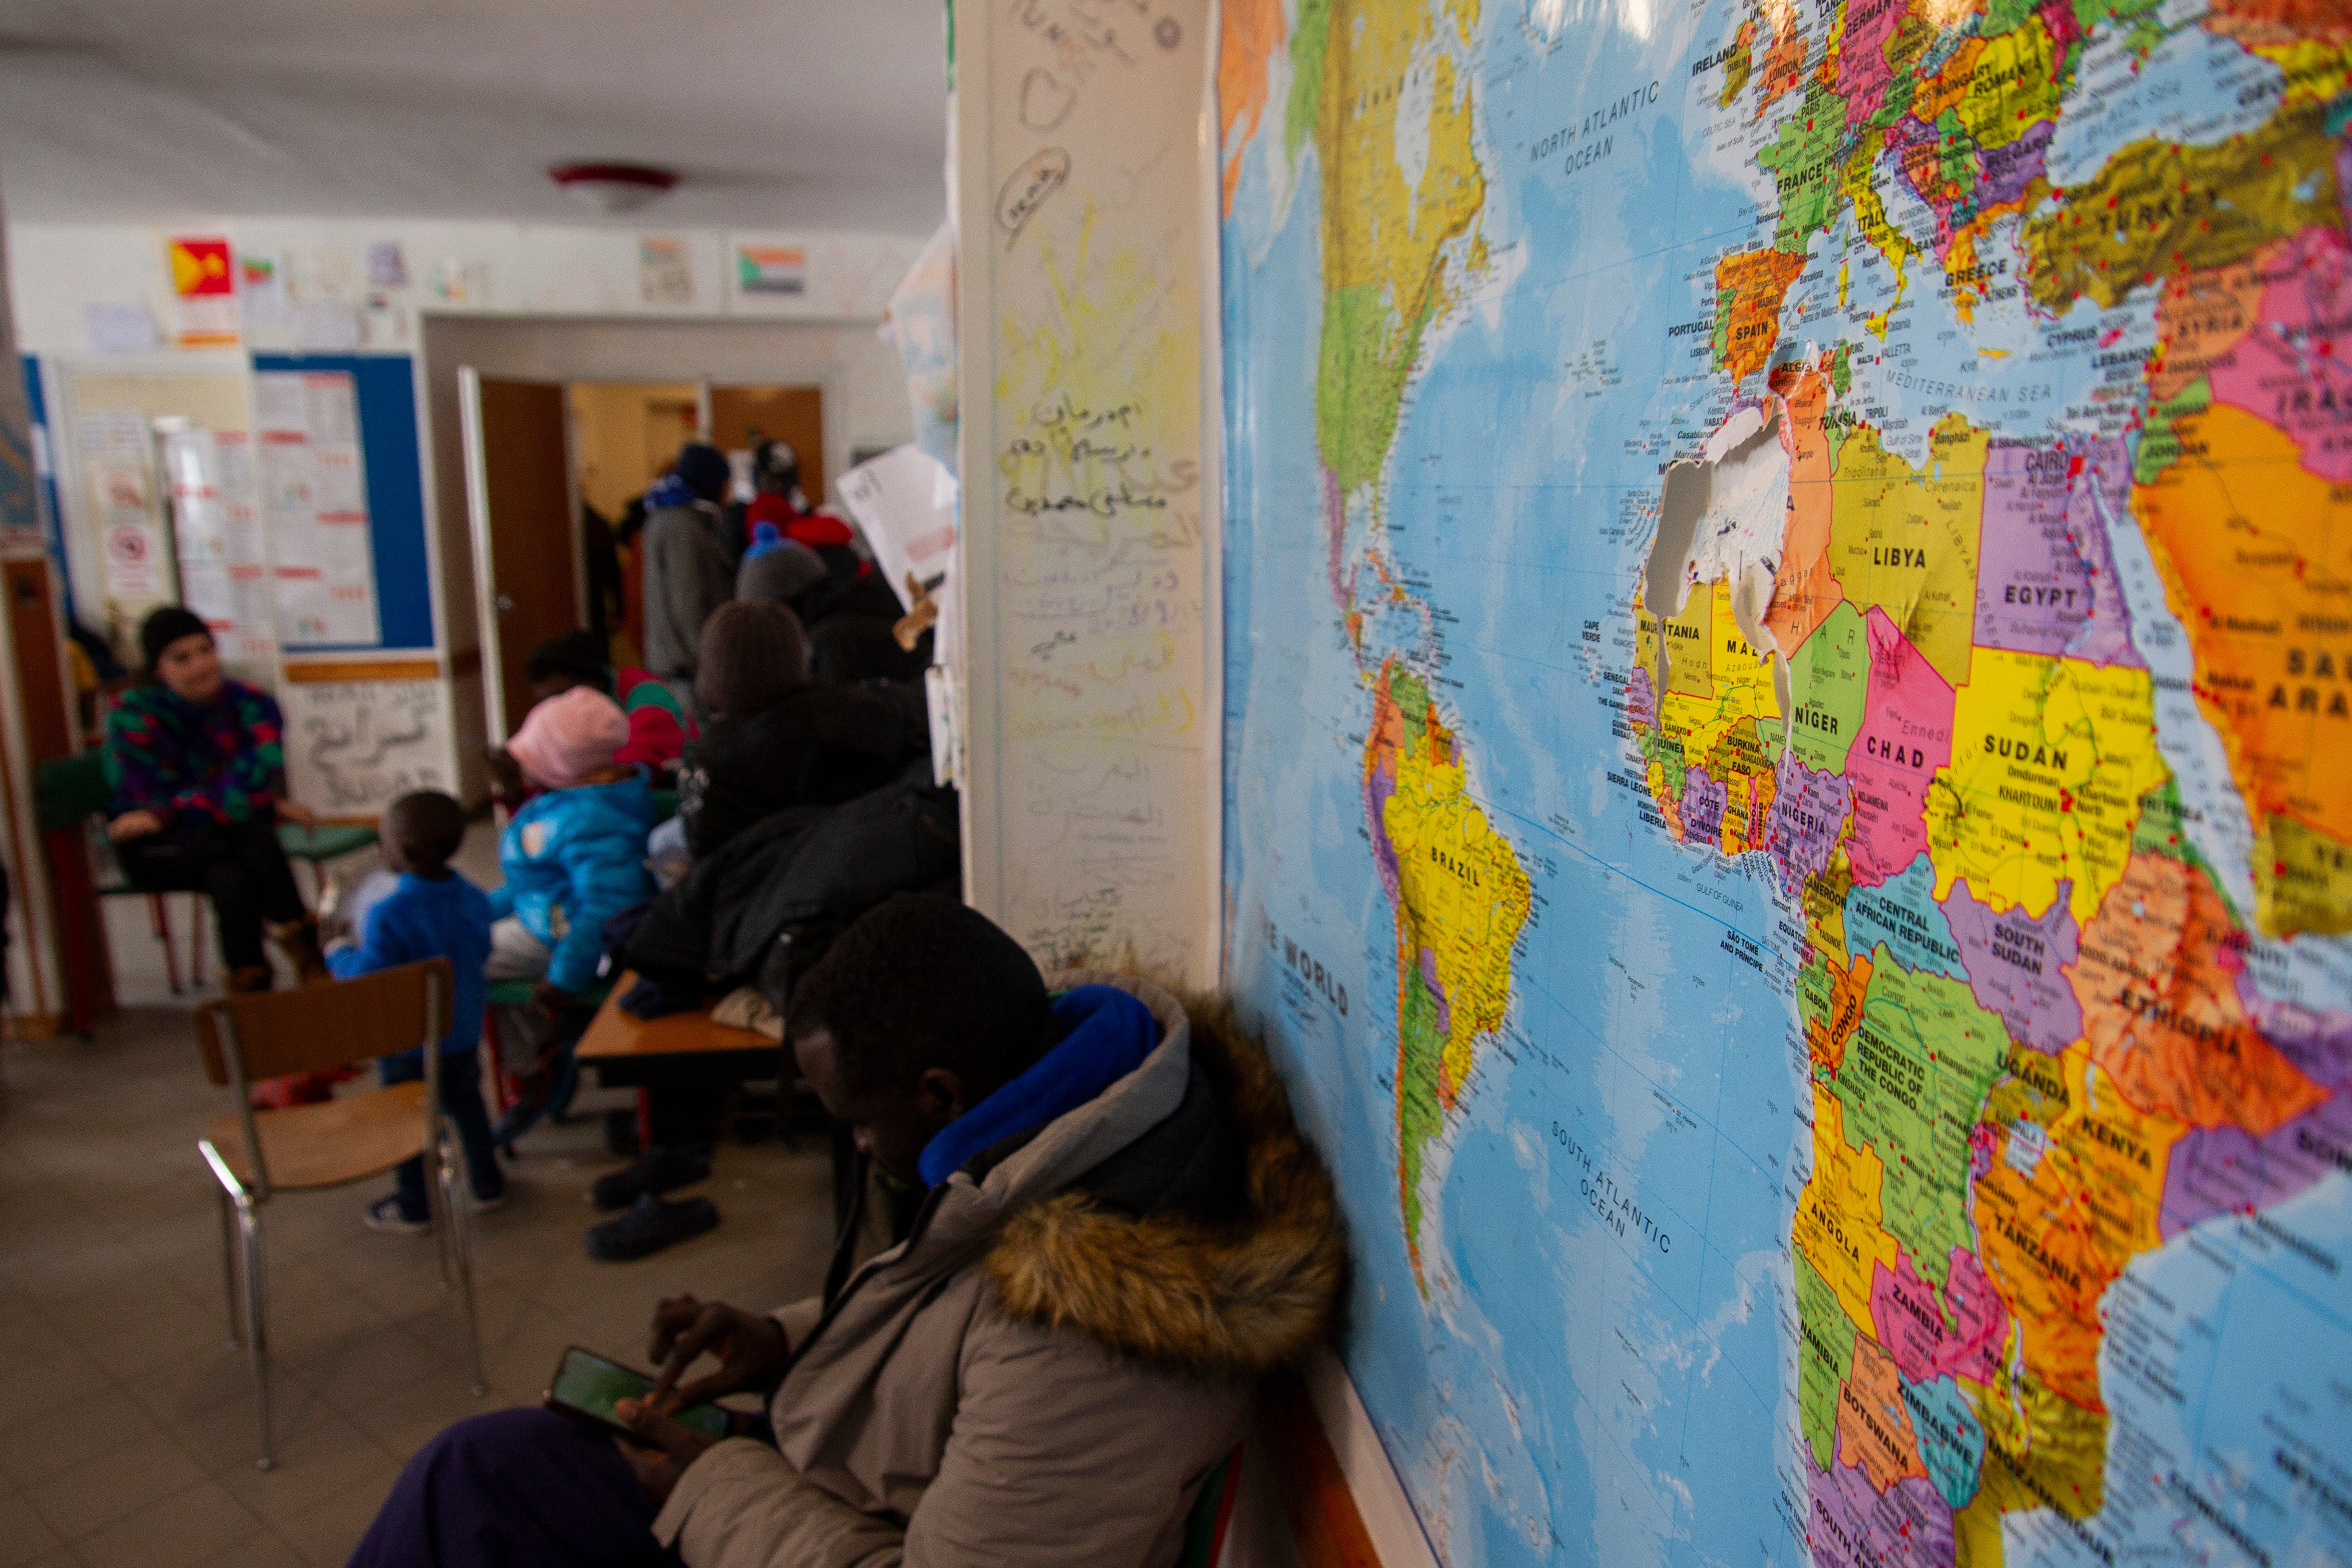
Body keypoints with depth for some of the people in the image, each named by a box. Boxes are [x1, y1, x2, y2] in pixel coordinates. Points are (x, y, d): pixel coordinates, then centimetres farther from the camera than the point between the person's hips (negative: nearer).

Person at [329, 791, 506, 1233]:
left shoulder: (388, 914, -29)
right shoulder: (474, 899, -10)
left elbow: (366, 978, -24)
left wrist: (337, 952, -6)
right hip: (464, 1034, 5)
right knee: (466, 1102, 24)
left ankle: (413, 1208, 30)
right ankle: (487, 1184, 36)